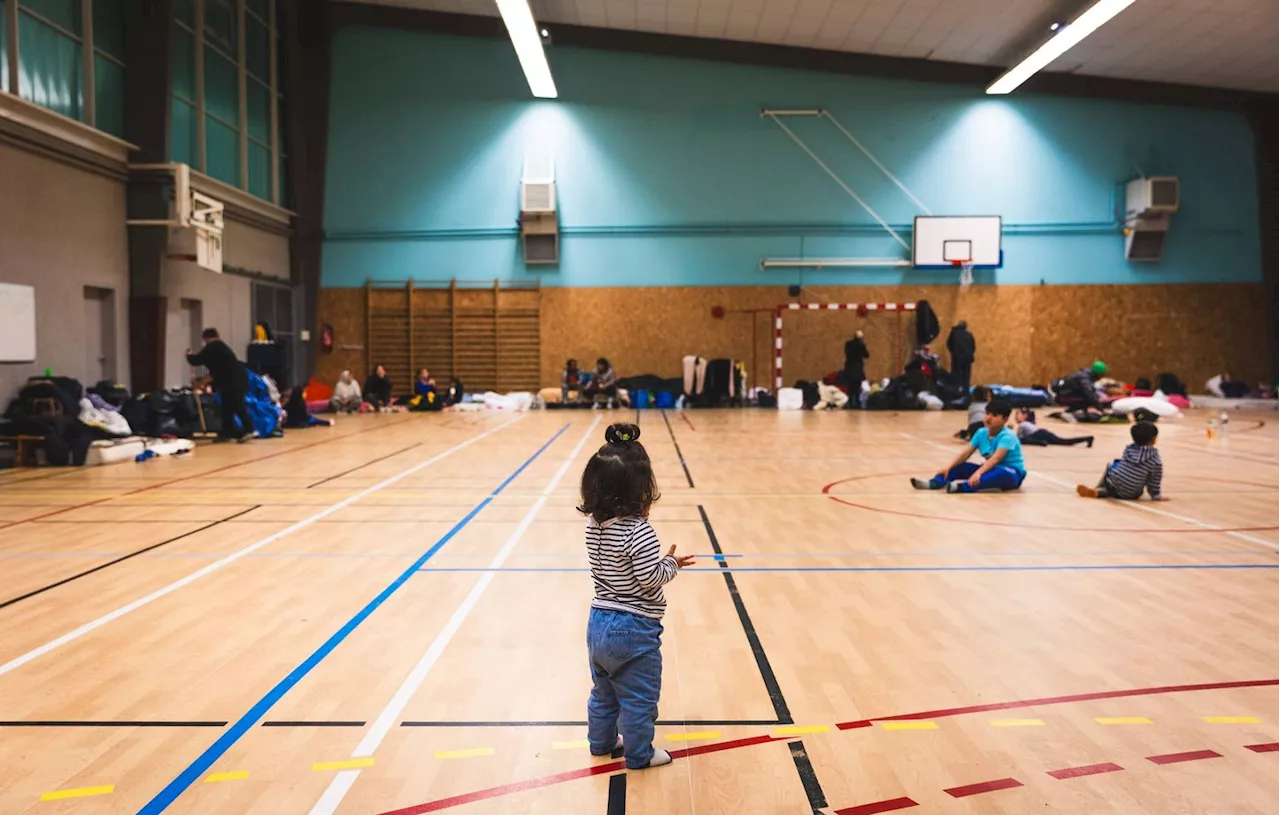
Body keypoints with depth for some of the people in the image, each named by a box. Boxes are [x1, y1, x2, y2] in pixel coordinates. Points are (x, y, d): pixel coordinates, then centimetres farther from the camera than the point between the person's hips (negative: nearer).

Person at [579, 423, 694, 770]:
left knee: (603, 692, 25)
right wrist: (672, 563, -5)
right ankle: (639, 754, 26)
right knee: (639, 699, 12)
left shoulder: (594, 524, -2)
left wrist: (662, 560, 7)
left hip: (599, 623, 7)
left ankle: (602, 741, 41)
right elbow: (652, 579, -23)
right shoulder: (638, 531, -25)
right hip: (633, 630, -7)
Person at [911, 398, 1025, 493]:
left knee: (1003, 474, -42)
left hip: (1012, 474, -8)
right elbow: (966, 453, -4)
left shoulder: (1007, 437, -21)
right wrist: (949, 467, -20)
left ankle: (962, 487, -59)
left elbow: (996, 458, -36)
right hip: (992, 469, 8)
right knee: (959, 467, -5)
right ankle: (934, 483, -31)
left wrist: (978, 473, -51)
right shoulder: (981, 433, 1)